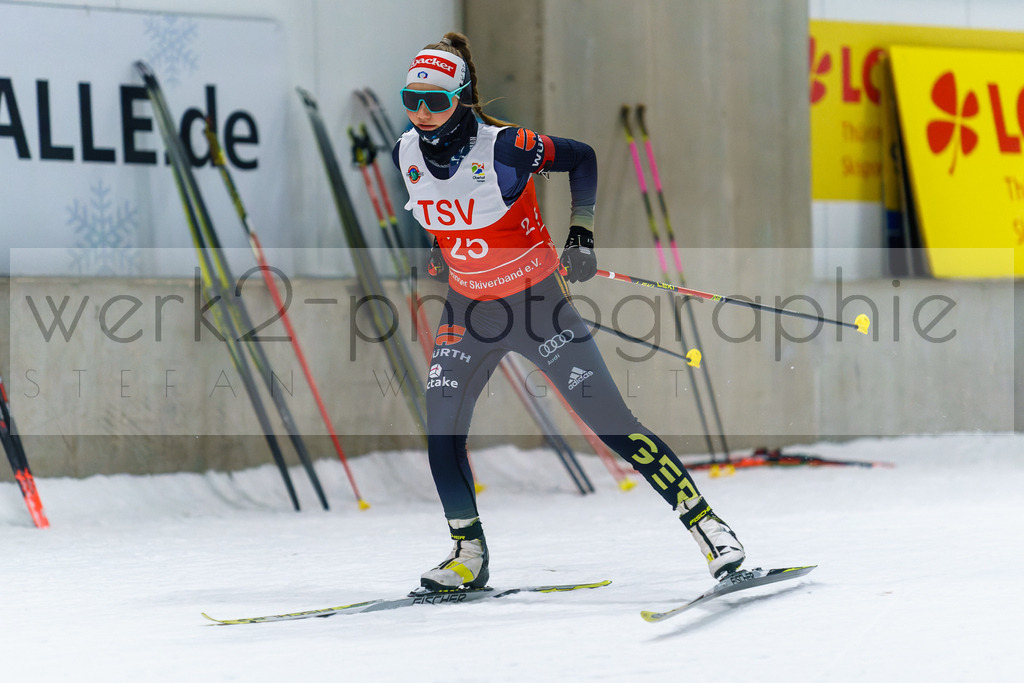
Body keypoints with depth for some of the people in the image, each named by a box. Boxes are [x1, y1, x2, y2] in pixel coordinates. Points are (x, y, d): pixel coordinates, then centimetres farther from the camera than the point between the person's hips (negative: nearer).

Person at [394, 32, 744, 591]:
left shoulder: (503, 147, -22)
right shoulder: (405, 154, -7)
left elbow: (581, 158, -6)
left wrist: (581, 234, -10)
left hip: (538, 302, -5)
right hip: (468, 311, 5)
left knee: (612, 423, -7)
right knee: (441, 432, -6)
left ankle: (703, 521, 1)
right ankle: (469, 555, 12)